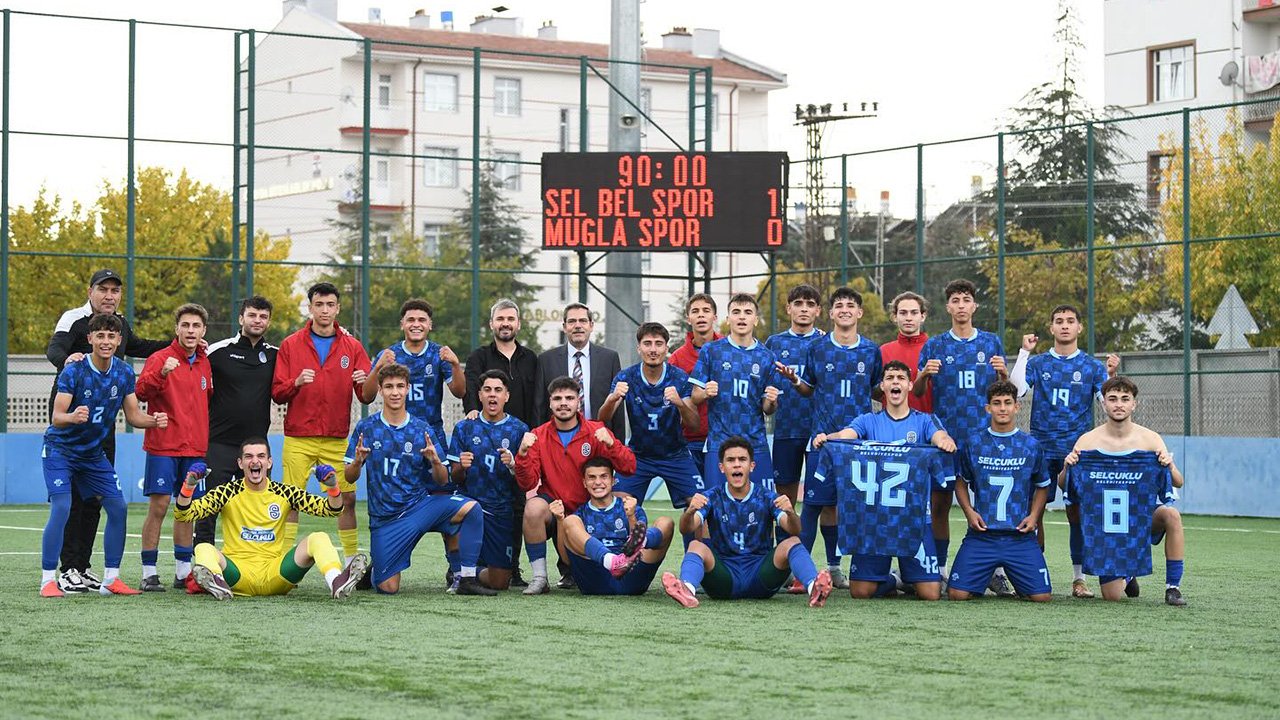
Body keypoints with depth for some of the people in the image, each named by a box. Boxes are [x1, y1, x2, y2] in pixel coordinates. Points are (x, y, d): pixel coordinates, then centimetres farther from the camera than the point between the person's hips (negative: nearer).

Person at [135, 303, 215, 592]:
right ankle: (149, 573, -2)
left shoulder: (205, 364, 11)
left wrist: (204, 438, 12)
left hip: (195, 449, 5)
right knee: (158, 506, -6)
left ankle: (184, 571, 15)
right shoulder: (160, 359, -5)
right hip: (163, 446, -5)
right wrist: (161, 374, -35)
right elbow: (141, 392, -19)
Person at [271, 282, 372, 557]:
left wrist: (364, 383, -18)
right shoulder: (291, 345, 4)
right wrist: (296, 383, -19)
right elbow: (277, 393, 1)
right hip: (298, 439, -1)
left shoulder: (352, 347, 7)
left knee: (347, 498, 1)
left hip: (337, 439, 1)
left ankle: (353, 560, 10)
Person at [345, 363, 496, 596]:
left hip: (420, 505, 1)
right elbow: (349, 477, 1)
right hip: (385, 519, -1)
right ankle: (366, 570, 27)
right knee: (388, 588, -10)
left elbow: (442, 481, 2)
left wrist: (435, 461, -19)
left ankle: (467, 580, -19)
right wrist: (357, 462, -21)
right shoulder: (366, 428, 0)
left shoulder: (423, 430, 1)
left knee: (471, 508, -26)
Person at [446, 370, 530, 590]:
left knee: (499, 583, -6)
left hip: (503, 511, -1)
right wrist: (461, 467, -16)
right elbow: (456, 478, 6)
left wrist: (512, 465, -19)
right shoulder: (464, 428, 6)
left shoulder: (519, 430, 3)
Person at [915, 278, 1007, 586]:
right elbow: (916, 391, 7)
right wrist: (924, 374, -14)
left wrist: (1003, 372, -8)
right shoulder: (934, 346, 8)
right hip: (945, 435, 0)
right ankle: (939, 570, 8)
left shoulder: (992, 343, 10)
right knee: (940, 503, 1)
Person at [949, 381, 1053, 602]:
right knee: (958, 594, -14)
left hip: (1020, 535, 0)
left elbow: (1042, 486, 17)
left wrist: (1033, 515, 0)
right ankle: (986, 575, 21)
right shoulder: (974, 443, 5)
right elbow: (961, 482, 14)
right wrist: (969, 512, -2)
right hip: (981, 534, 0)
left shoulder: (1031, 445, 6)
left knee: (1042, 596, -11)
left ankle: (1013, 575, 23)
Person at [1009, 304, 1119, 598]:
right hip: (1041, 449, 1)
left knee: (1077, 512, -1)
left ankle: (1078, 578, 4)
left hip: (1077, 451, -1)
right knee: (1033, 511, -2)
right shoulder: (1038, 363, 8)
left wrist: (1111, 376, -20)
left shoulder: (1092, 366, 7)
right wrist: (1024, 353, -11)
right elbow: (1016, 389, -8)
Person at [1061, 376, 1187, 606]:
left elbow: (1178, 483, -8)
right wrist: (1067, 468, -26)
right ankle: (1127, 575, 31)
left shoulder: (1150, 439, -5)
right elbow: (1063, 485, -4)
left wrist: (1169, 467, -30)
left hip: (1144, 514, 0)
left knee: (1171, 514, -34)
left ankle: (1173, 586, -16)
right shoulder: (1088, 441, -6)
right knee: (1111, 595, -10)